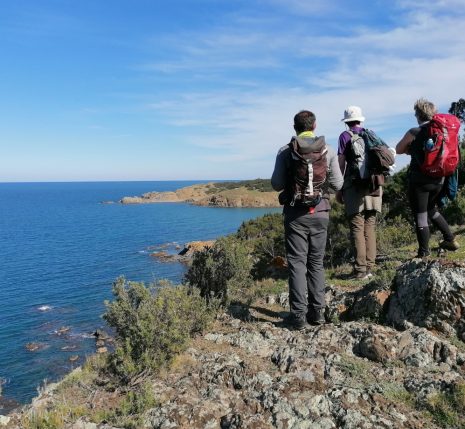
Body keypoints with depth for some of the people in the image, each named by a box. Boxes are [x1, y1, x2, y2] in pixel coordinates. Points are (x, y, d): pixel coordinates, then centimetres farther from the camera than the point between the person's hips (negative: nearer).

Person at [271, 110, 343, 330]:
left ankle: (299, 315, 3)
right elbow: (337, 184, 2)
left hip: (295, 214, -2)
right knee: (316, 262, 13)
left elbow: (276, 185, -5)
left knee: (297, 263, 3)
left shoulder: (285, 152, -5)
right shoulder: (328, 150, 0)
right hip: (320, 213, 2)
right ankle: (317, 311, 17)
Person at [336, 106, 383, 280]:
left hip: (354, 186, -4)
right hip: (373, 185, 4)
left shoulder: (345, 136, 2)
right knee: (370, 227, 8)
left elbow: (341, 164, -3)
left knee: (357, 228, -4)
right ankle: (370, 267, 9)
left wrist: (338, 189, 1)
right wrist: (379, 185, 19)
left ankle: (360, 270, -5)